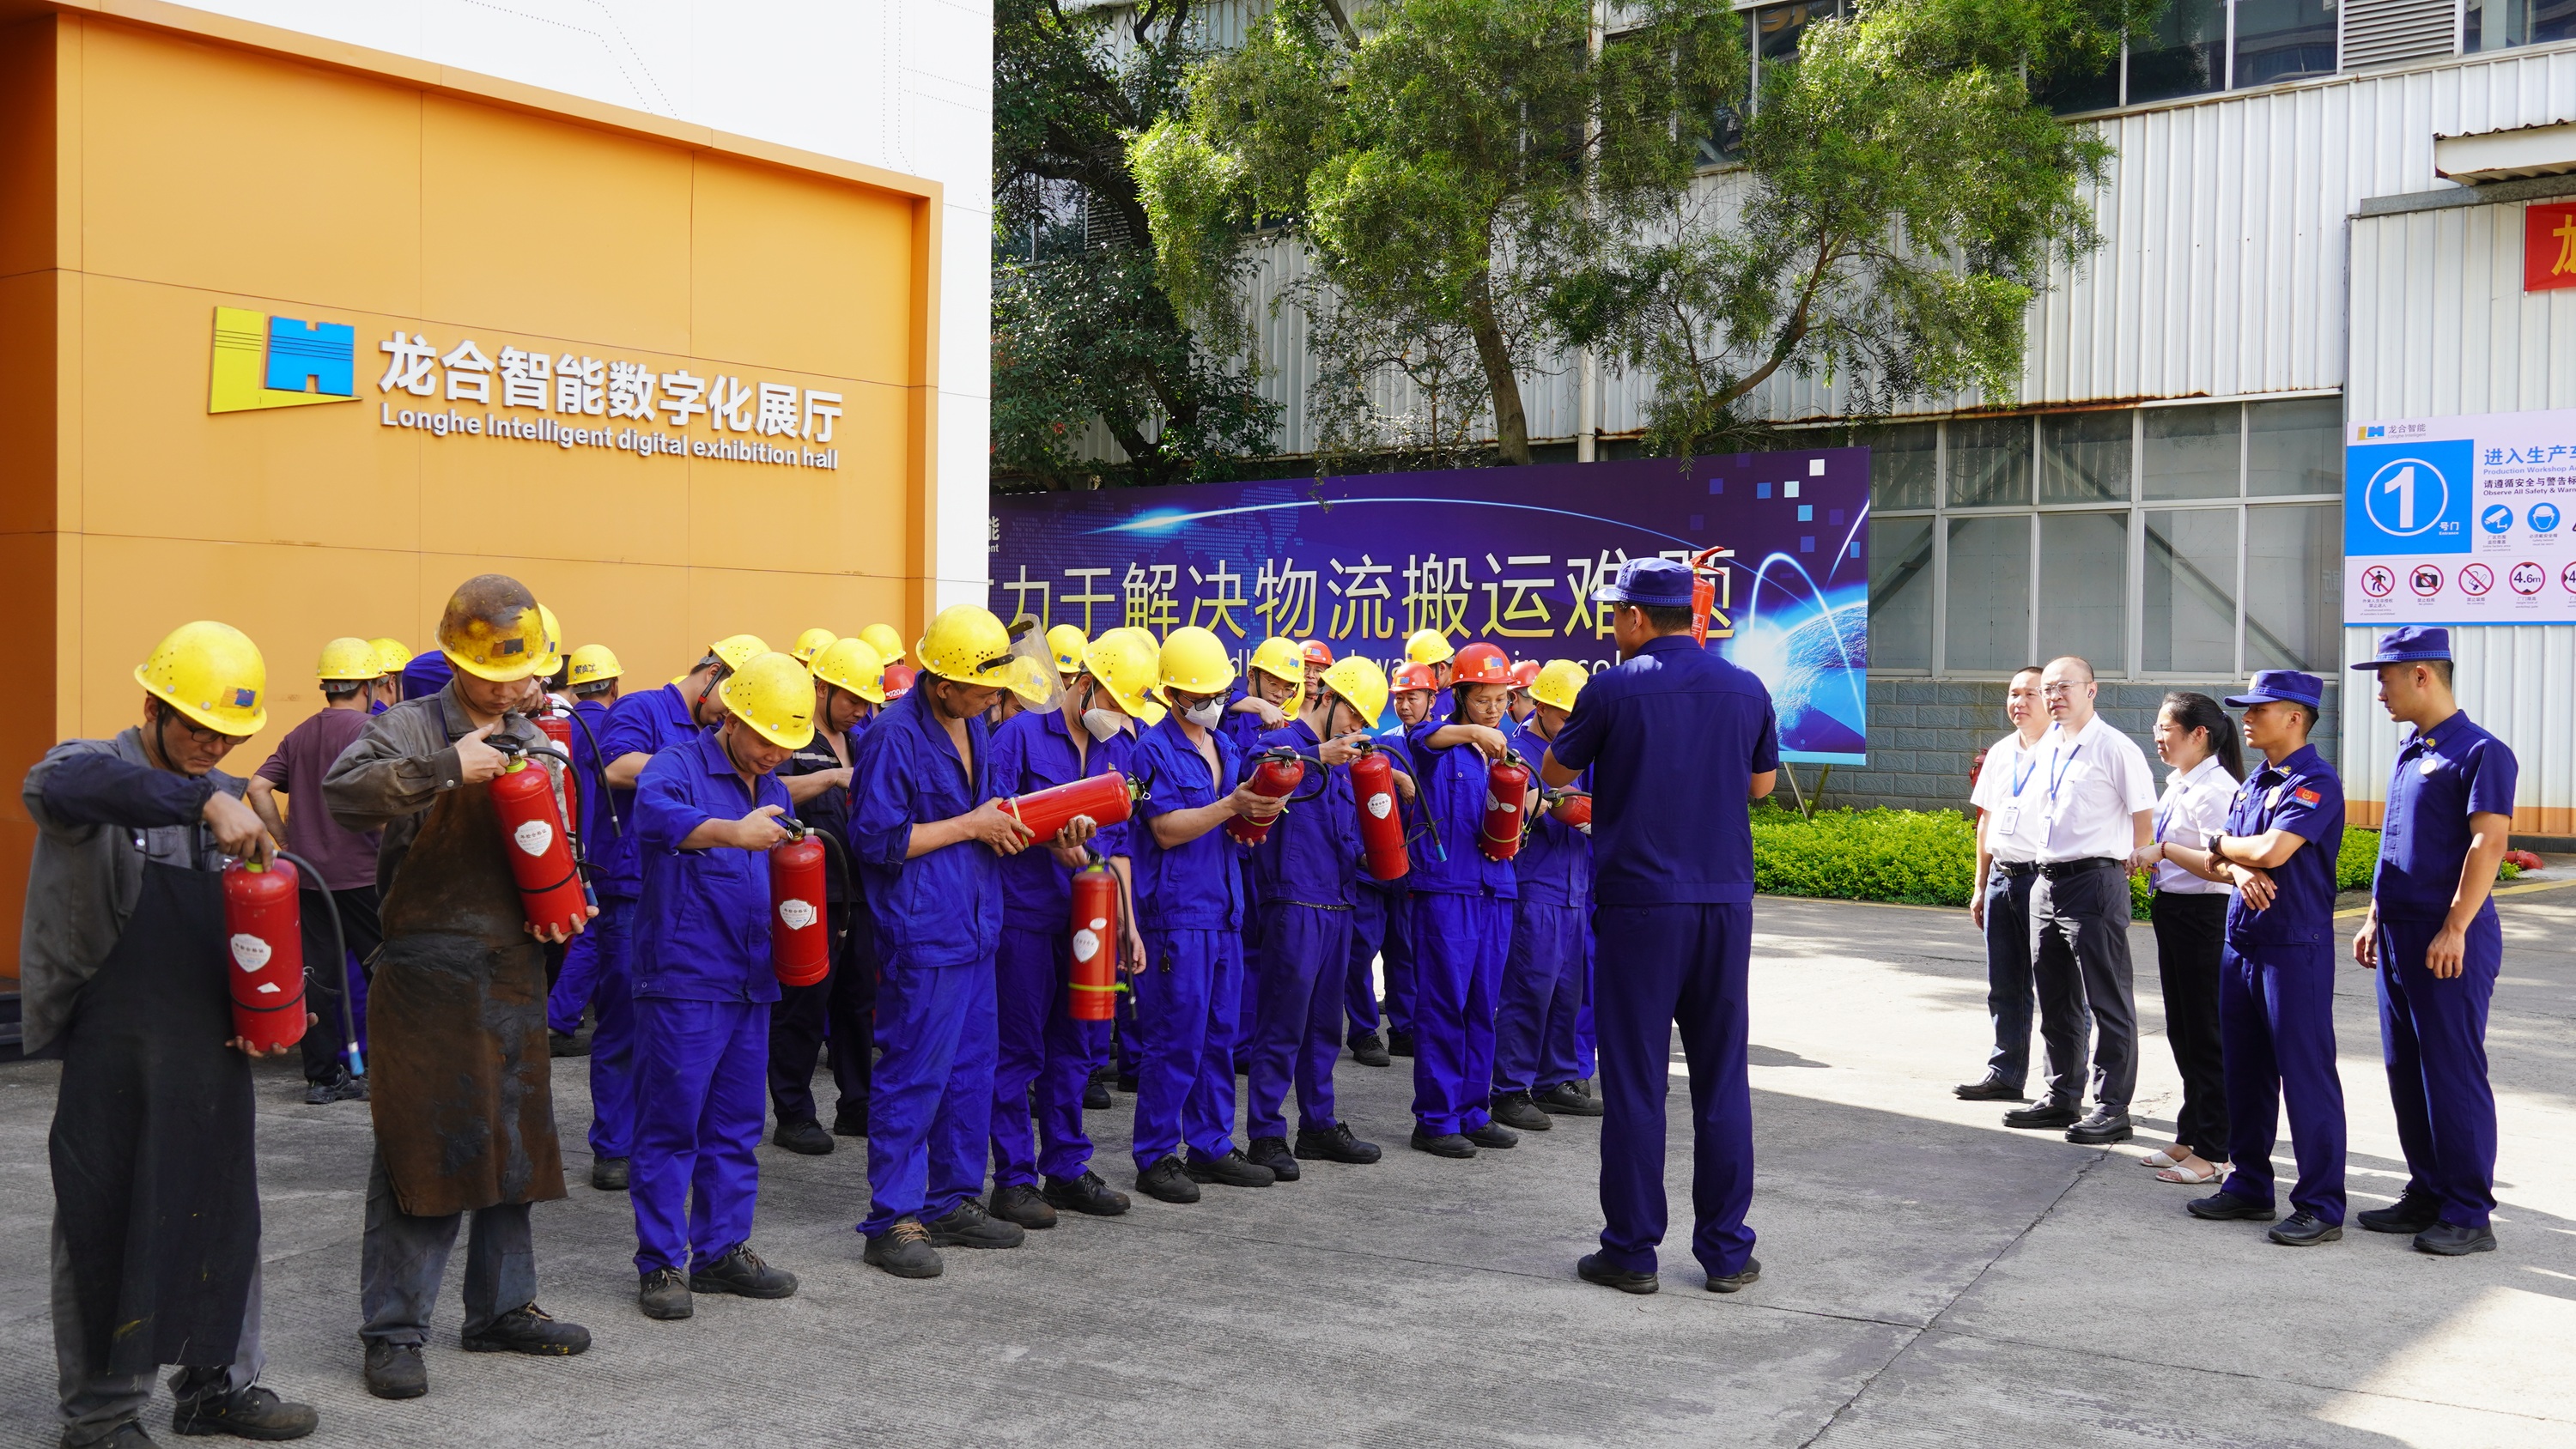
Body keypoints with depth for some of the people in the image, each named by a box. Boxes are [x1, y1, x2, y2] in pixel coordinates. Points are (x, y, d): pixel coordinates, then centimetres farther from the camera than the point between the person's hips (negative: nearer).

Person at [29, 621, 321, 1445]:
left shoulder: (232, 800, 12)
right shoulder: (95, 770, -6)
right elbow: (58, 787, -33)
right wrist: (201, 800, -41)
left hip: (210, 1054, 5)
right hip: (109, 1052, -5)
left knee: (222, 1216, 12)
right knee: (103, 1226, 4)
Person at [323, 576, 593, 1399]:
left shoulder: (537, 743, 13)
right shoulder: (412, 728, -5)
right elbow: (343, 790, -23)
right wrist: (446, 767, -29)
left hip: (513, 970, 6)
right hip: (427, 969, -6)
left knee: (511, 1139, 12)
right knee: (422, 1145, -3)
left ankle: (502, 1309, 25)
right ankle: (394, 1331, 7)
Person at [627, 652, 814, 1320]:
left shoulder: (771, 789, 17)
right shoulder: (678, 767, -8)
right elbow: (655, 815, -32)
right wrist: (732, 831, -48)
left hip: (750, 983, 7)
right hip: (683, 981, -7)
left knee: (736, 1126, 12)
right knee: (671, 1125, -2)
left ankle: (722, 1250, 22)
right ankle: (661, 1264, 7)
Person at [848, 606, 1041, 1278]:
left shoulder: (974, 728, 13)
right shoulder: (894, 735, -15)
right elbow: (877, 839, -19)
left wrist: (1004, 825, 2)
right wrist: (970, 826, -15)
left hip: (973, 928, 9)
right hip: (922, 936, -9)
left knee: (972, 1068, 13)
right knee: (914, 1076, -4)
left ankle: (954, 1202, 25)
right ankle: (892, 1221, 4)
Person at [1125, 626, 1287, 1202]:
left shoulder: (1225, 746, 16)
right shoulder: (1154, 749, -8)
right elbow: (1167, 829, -16)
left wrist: (1257, 816, -1)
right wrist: (1231, 805, -21)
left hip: (1224, 910, 8)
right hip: (1176, 912, -8)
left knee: (1219, 1036, 12)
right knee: (1174, 1039, -4)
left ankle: (1211, 1147, 22)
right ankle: (1156, 1158, 4)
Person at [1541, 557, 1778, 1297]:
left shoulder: (1613, 689, -8)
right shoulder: (1746, 689, 4)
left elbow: (1555, 772, 7)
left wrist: (1574, 728, 26)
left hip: (1637, 904, -3)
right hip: (1724, 902, 3)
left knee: (1635, 1079, 3)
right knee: (1721, 1078, 10)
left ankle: (1631, 1252, 9)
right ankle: (1726, 1251, 15)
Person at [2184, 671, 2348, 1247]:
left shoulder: (2316, 782, -12)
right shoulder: (2253, 783, 15)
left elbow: (2274, 850, -24)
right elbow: (2228, 856, 12)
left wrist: (2223, 844, -3)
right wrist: (2240, 869, -12)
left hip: (2295, 947, -9)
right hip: (2242, 942, 9)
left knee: (2306, 1076, -4)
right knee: (2245, 1073, 14)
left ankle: (2321, 1205, 2)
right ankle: (2249, 1187, 24)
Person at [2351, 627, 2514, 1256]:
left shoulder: (2479, 752, -12)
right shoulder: (2408, 755, 16)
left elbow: (2488, 844, -19)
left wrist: (2454, 930, -23)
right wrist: (2376, 919, 19)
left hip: (2450, 945, -9)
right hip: (2398, 939, 9)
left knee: (2453, 1075, -4)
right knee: (2406, 1073, 12)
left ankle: (2468, 1214, 3)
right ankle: (2427, 1194, 22)